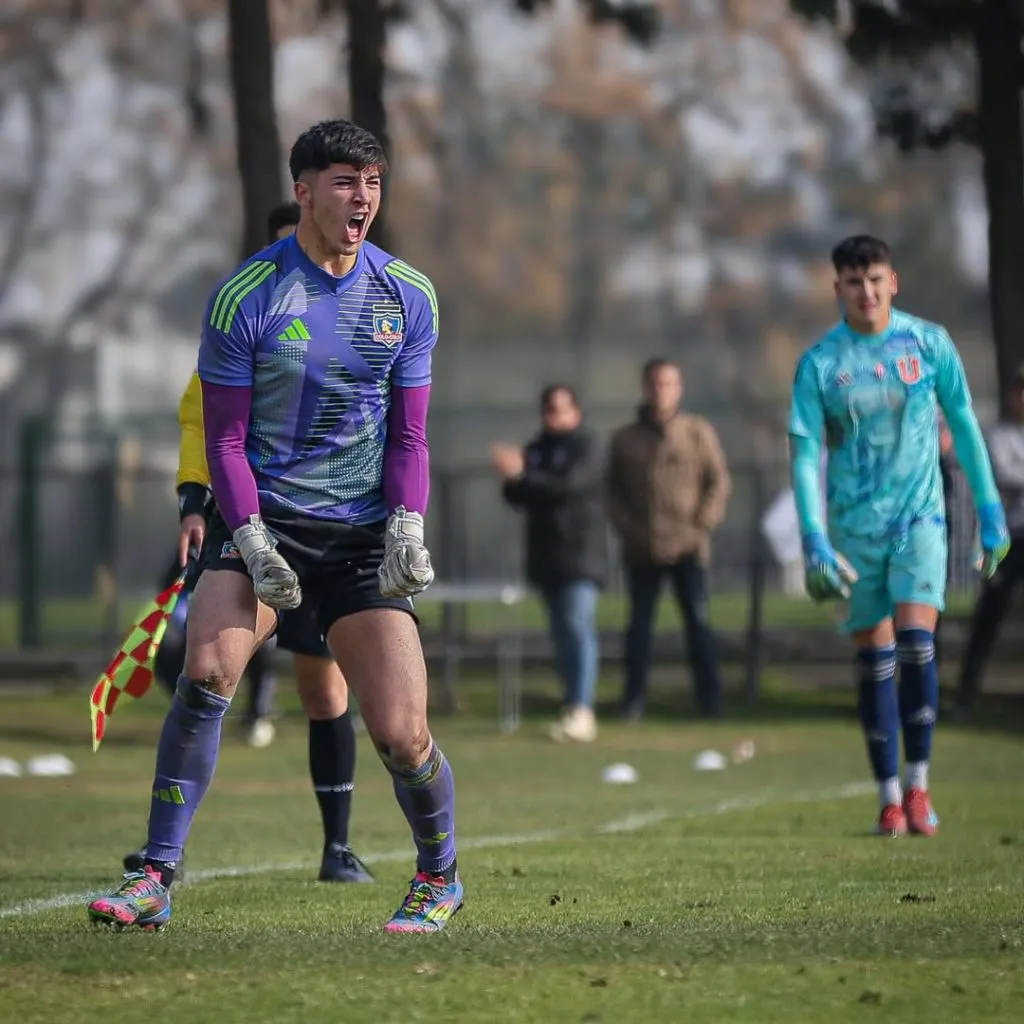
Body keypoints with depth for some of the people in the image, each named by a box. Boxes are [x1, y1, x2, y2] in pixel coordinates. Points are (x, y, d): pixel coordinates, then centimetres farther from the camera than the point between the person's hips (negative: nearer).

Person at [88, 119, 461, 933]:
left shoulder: (408, 297, 4)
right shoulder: (245, 296, -6)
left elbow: (408, 433, 9)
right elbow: (224, 437, -3)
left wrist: (407, 527, -8)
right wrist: (252, 540, -15)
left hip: (362, 531, 2)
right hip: (262, 518, -2)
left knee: (401, 735, -7)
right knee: (206, 670, -25)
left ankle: (440, 875, 22)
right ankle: (156, 881, -20)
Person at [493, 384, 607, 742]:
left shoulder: (585, 447, -3)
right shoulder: (536, 449, 17)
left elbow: (569, 484, -20)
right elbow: (515, 497, 12)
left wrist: (522, 474, -26)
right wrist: (512, 480, -10)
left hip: (581, 554, -7)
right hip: (545, 555, 7)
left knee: (578, 628, -17)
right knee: (562, 634, 10)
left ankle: (582, 710, -25)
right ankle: (573, 707, 17)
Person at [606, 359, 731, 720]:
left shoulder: (698, 432, 3)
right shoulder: (625, 439, 8)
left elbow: (719, 481, 3)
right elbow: (613, 490, 12)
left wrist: (702, 524, -7)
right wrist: (626, 528, -2)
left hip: (689, 549, -2)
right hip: (641, 551, 2)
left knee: (698, 621, -3)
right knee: (639, 623, 4)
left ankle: (710, 699, 0)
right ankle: (633, 700, 8)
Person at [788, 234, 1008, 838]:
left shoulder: (929, 342, -1)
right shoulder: (820, 363, -4)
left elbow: (963, 424, 8)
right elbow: (805, 454, -5)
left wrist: (990, 510, 8)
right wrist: (815, 542, -14)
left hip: (920, 516, -1)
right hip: (855, 526, 1)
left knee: (916, 641, -16)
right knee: (874, 658, 2)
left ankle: (918, 786, -5)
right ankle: (889, 798, 10)